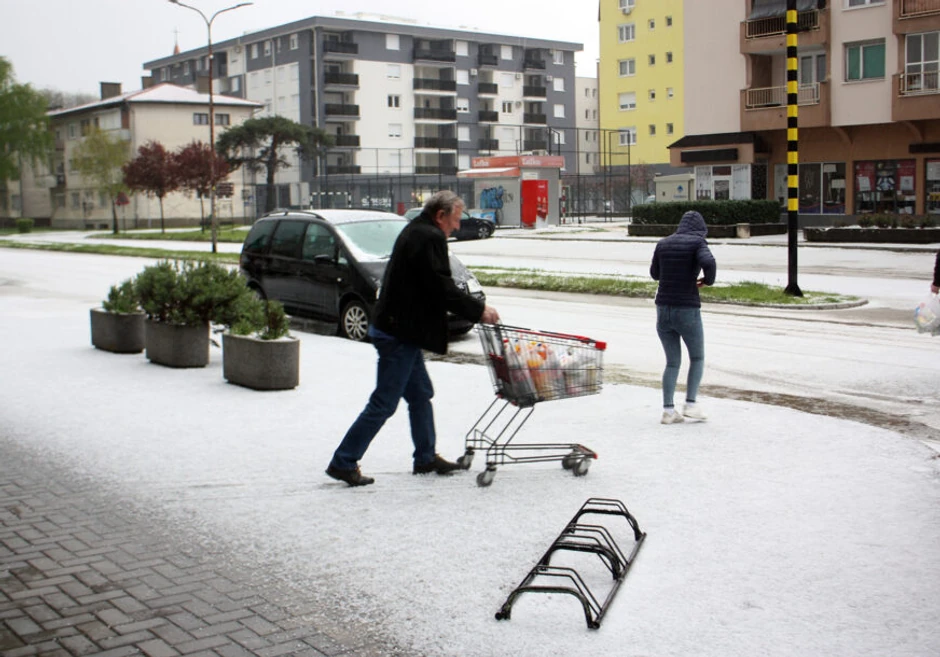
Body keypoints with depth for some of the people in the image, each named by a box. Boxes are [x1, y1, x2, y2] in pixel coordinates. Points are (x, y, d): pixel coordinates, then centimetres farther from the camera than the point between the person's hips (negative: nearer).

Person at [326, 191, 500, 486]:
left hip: (398, 330, 11)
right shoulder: (430, 238, -16)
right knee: (383, 404, -5)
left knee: (420, 394, 18)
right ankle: (343, 462, 0)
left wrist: (474, 308, 15)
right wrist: (479, 310, -10)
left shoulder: (414, 232, 16)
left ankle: (426, 457, 28)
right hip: (400, 334, -11)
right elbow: (442, 290, -20)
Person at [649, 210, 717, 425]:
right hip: (687, 310, -4)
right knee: (697, 358, 16)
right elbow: (708, 263, -25)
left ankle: (668, 410, 6)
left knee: (672, 362, 13)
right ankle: (690, 404, 6)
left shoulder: (663, 244, 9)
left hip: (663, 310, 4)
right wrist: (708, 279, -5)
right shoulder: (698, 243, -5)